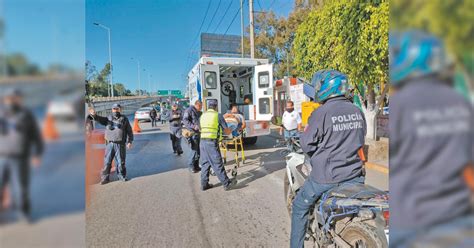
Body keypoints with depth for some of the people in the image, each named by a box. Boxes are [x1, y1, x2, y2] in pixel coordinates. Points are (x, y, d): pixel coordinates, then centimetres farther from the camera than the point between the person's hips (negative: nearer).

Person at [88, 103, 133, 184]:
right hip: (110, 144, 1)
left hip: (120, 144, -1)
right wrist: (94, 115, -30)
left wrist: (129, 141, -3)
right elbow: (100, 119, -8)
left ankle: (122, 176, 20)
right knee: (107, 162, 3)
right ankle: (104, 178, 13)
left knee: (121, 162, 6)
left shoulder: (124, 119, 6)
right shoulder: (108, 118, 11)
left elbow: (129, 131, 5)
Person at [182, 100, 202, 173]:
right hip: (192, 133, -8)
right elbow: (185, 120, -17)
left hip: (198, 133, 8)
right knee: (194, 150, -7)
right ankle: (191, 166, 8)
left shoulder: (198, 112, 20)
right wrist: (193, 126, -27)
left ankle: (196, 166, 22)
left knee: (198, 150, 10)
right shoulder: (189, 110, -7)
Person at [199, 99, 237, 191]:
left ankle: (204, 184, 19)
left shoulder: (203, 116, 15)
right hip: (212, 142, -6)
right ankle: (226, 183, 9)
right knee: (218, 164, -1)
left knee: (205, 163, 14)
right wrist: (229, 131, 26)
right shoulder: (218, 115, -2)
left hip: (202, 141, 6)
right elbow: (227, 131, 2)